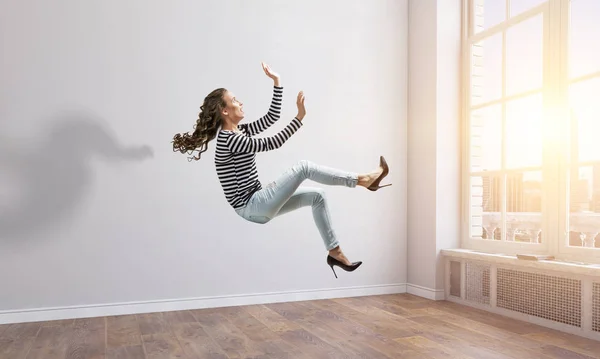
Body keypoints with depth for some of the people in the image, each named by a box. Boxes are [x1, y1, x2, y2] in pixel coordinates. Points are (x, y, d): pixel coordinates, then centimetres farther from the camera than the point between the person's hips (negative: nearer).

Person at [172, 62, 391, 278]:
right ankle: (363, 180, -7)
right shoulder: (228, 139, -19)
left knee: (317, 196, 7)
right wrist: (300, 117, -22)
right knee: (303, 167, -17)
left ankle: (334, 252, 11)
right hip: (251, 207, -10)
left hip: (259, 204, 10)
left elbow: (272, 116, 12)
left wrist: (276, 82, 9)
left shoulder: (239, 131, 10)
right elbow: (273, 143, -21)